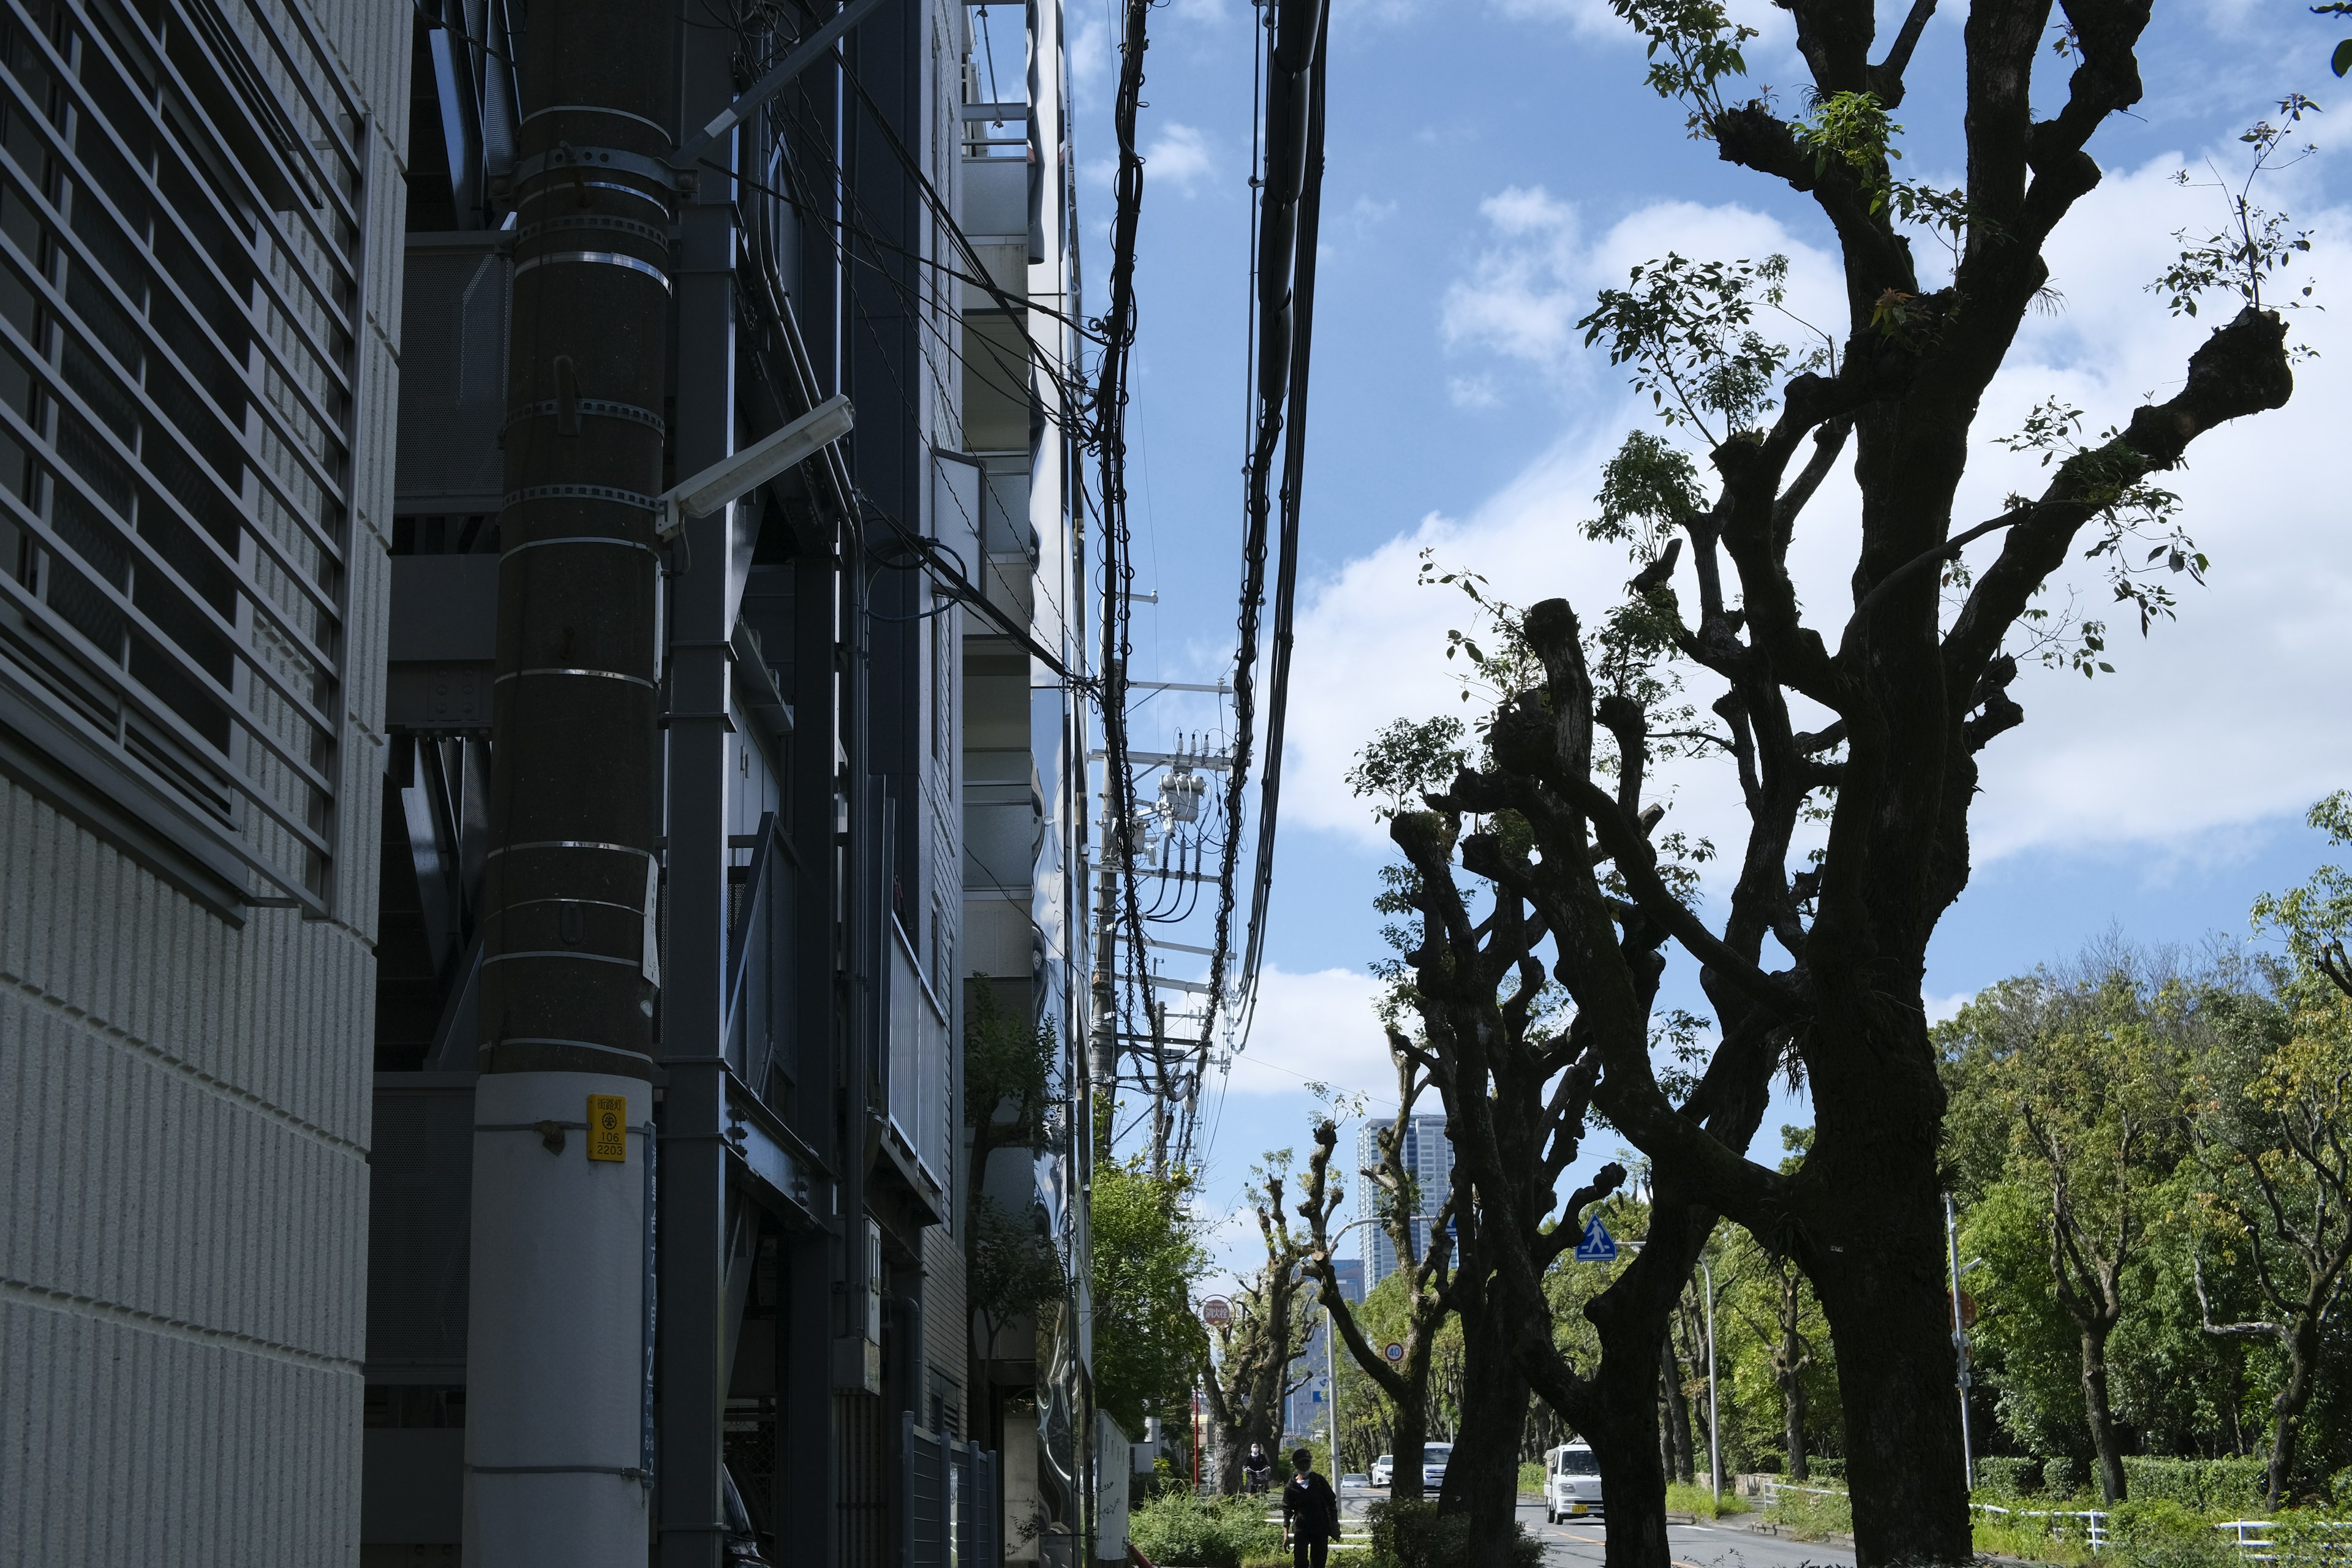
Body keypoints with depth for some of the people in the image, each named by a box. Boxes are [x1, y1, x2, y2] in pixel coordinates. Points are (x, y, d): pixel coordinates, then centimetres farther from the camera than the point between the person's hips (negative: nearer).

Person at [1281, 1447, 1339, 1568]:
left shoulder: (1319, 1481, 3)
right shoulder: (1291, 1487, 2)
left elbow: (1331, 1502, 8)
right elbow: (1287, 1511, 6)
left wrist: (1334, 1524, 3)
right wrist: (1286, 1533, 0)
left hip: (1321, 1528, 1)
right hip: (1301, 1529, -1)